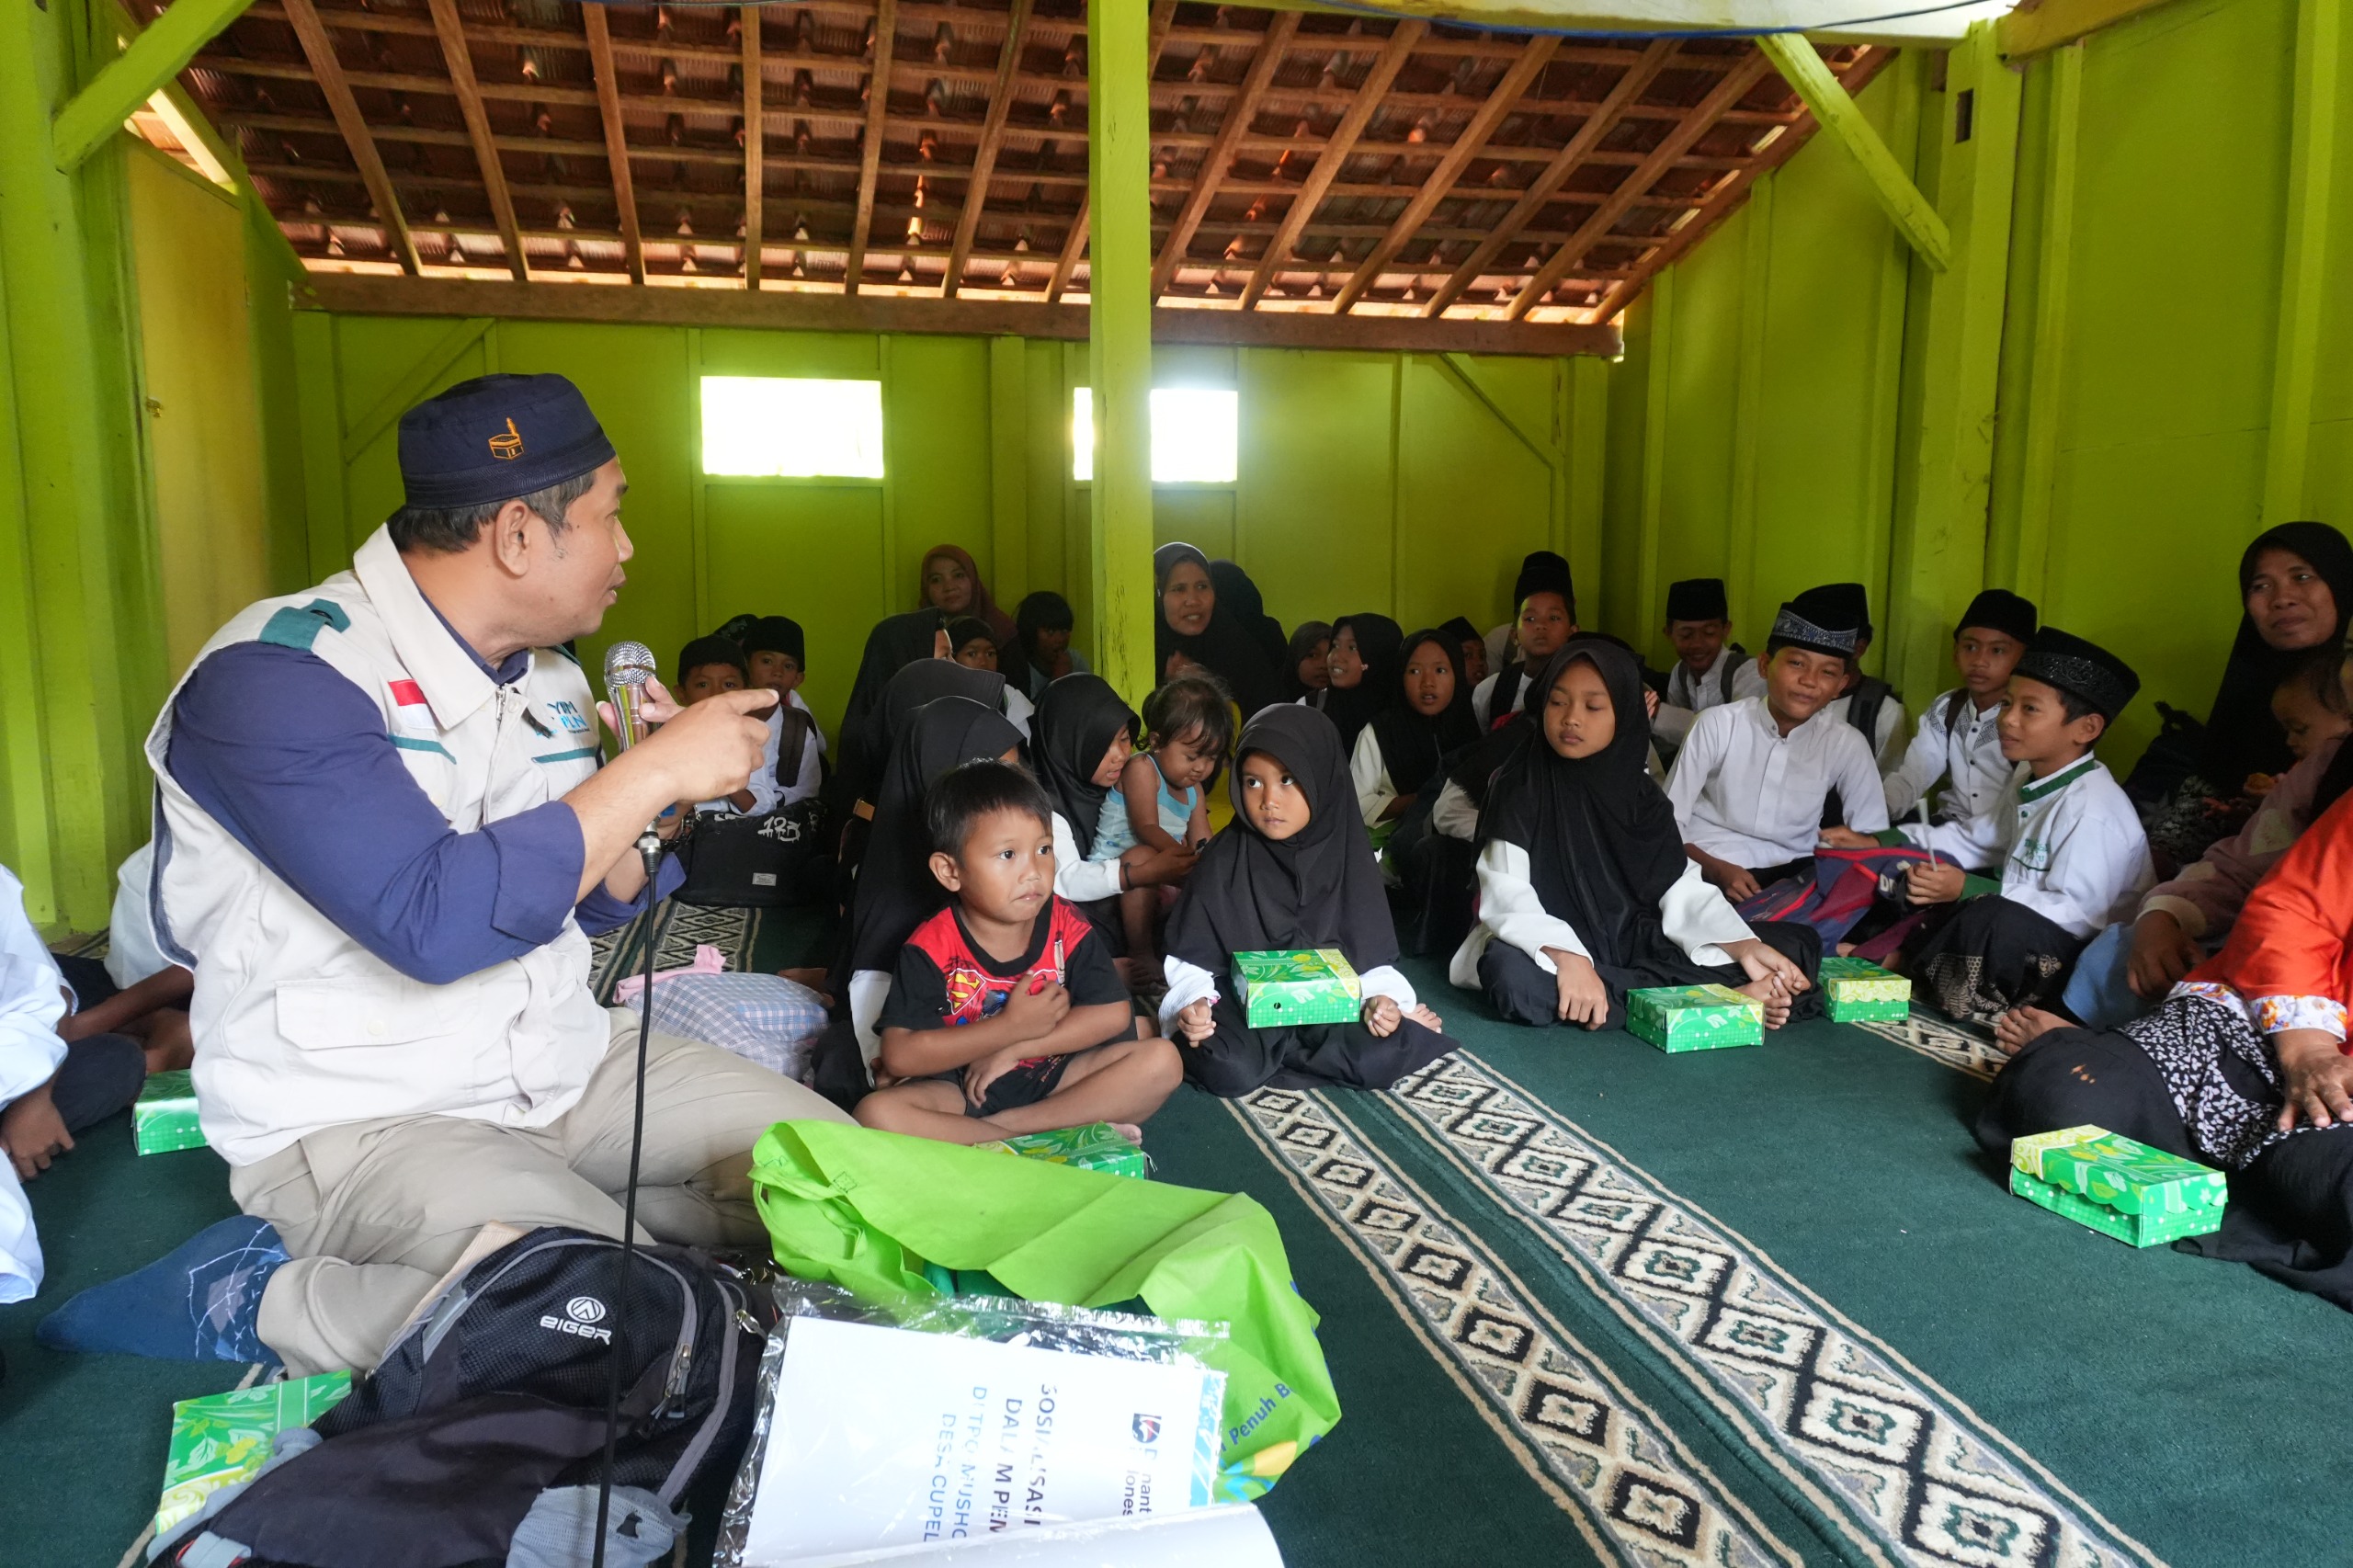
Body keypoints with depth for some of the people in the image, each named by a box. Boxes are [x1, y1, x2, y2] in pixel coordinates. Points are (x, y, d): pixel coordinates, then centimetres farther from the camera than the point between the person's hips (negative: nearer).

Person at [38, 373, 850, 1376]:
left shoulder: (550, 677, 6)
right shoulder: (282, 673, -19)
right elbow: (436, 923, -31)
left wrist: (652, 794, -5)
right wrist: (653, 772, -25)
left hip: (567, 1067, 8)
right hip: (356, 1120, -7)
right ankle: (266, 1298, -5)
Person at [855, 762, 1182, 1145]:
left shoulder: (1067, 928, -7)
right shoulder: (931, 948, -15)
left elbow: (1112, 1014, -11)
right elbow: (899, 1055, -21)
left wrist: (1015, 1049, -17)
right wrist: (1011, 1026, -22)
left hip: (1053, 1076, 2)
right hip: (961, 1092, -2)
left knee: (1161, 1061, -17)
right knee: (876, 1112, -31)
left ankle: (1004, 1125, -19)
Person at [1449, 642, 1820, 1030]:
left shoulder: (1641, 794, 5)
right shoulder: (1519, 788, -7)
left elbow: (1681, 887, -1)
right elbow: (1506, 897, -19)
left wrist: (1745, 946, -19)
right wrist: (1568, 959, -36)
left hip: (1634, 943, 4)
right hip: (1548, 949, -3)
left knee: (1797, 946, -4)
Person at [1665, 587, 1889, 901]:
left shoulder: (1845, 744, -1)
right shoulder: (1716, 725, -8)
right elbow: (1668, 821, -6)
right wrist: (1717, 869, -22)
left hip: (1791, 875, 3)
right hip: (1708, 867, -3)